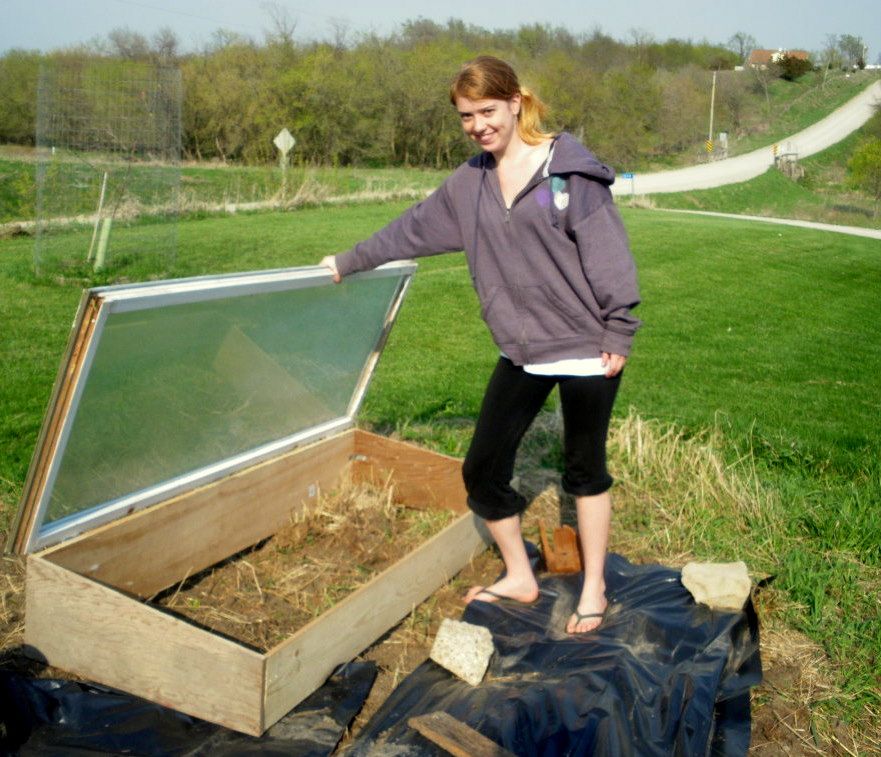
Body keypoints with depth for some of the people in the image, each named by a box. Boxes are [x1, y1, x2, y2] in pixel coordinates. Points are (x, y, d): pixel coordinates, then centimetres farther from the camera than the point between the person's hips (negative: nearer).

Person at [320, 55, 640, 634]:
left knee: (586, 468, 8)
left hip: (585, 349, -5)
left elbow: (607, 251, -12)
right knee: (483, 470, 6)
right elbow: (412, 229, 18)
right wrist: (349, 262, 25)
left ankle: (594, 591, 27)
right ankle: (519, 578, 28)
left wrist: (618, 333, -14)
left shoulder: (569, 170, -11)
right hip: (522, 352, 6)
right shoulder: (469, 183, 7)